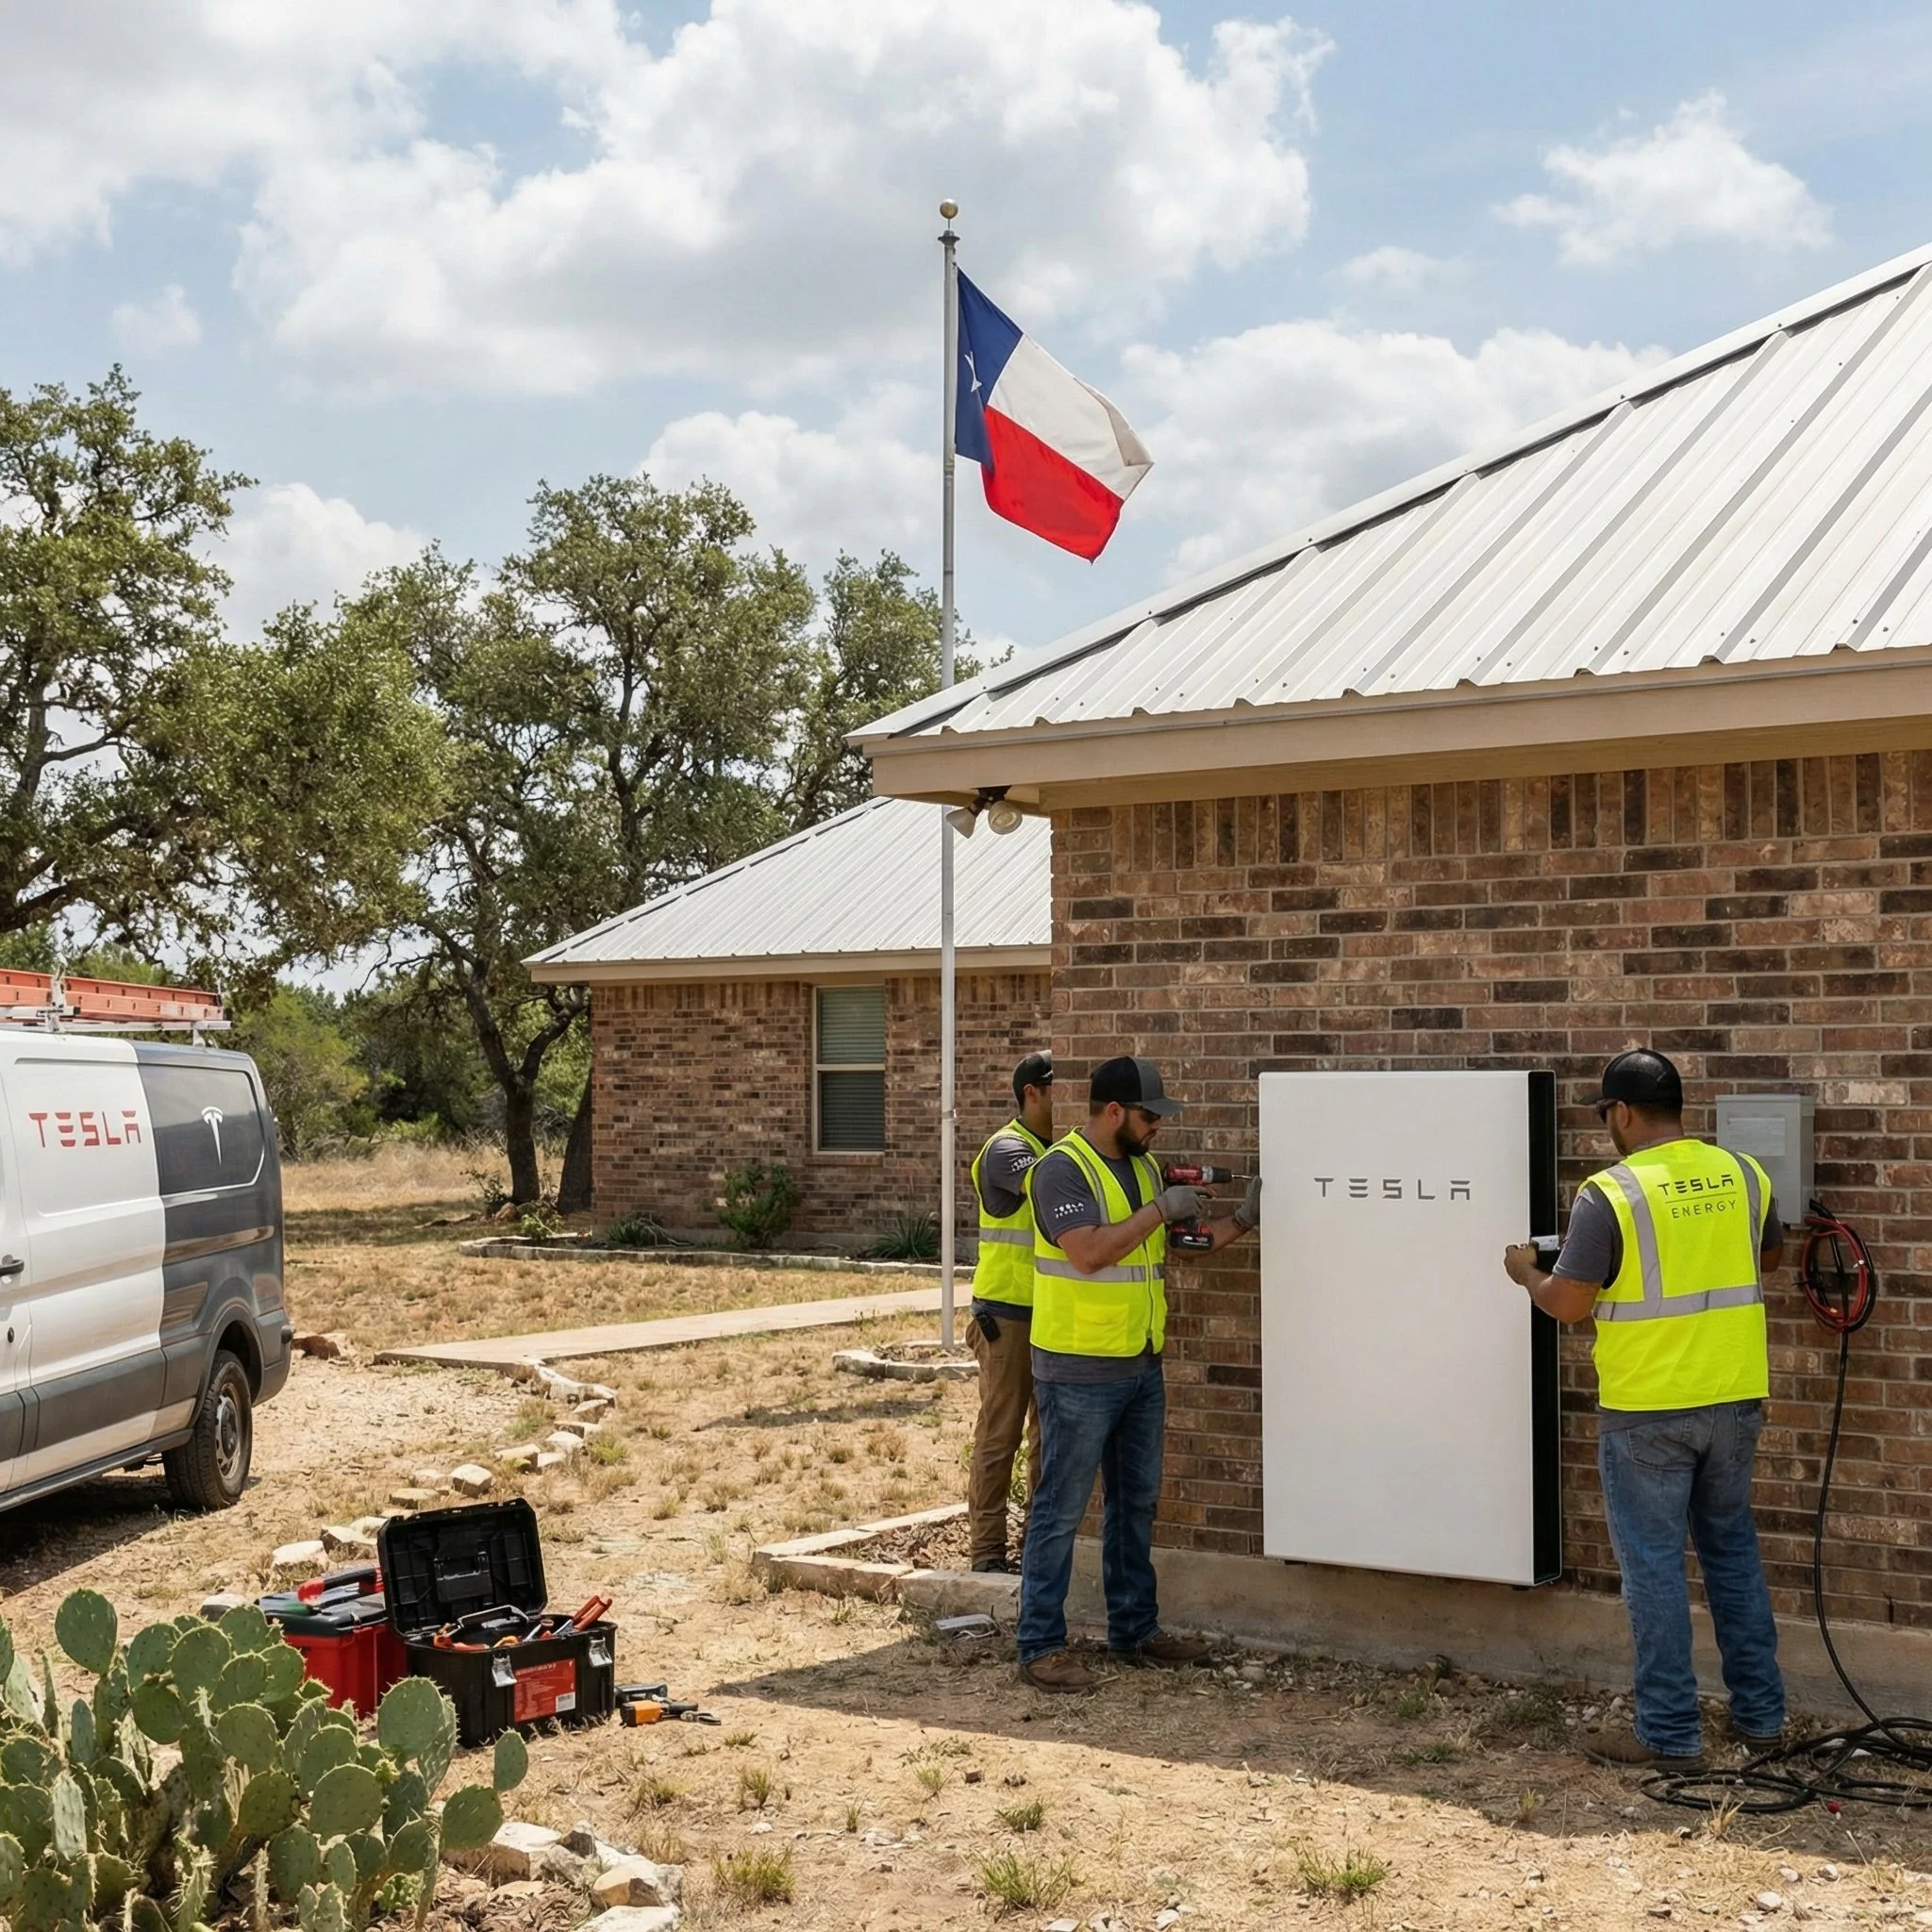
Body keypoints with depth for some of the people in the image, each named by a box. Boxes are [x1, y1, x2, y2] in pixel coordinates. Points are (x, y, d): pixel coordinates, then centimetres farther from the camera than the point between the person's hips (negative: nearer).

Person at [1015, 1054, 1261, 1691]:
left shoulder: (1143, 1167, 12)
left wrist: (1242, 1220, 6)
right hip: (1080, 1372, -9)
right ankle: (1041, 1645, 3)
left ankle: (1135, 1628, 28)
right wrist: (1161, 1209, -19)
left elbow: (1177, 1247, 18)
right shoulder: (1062, 1169, -15)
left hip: (1141, 1366, 9)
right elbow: (1089, 1253, -26)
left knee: (1136, 1503, 16)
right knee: (1062, 1508, -3)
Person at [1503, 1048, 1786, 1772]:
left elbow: (1568, 1303, -13)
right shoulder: (1743, 1175, 2)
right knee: (1733, 1547, 19)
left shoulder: (1609, 1193, -16)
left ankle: (1671, 1734, 9)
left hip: (1647, 1412, -5)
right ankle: (1760, 1713, 26)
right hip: (1735, 1399, 6)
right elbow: (1771, 1256, 20)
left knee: (1654, 1565, 4)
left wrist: (1526, 1273, 7)